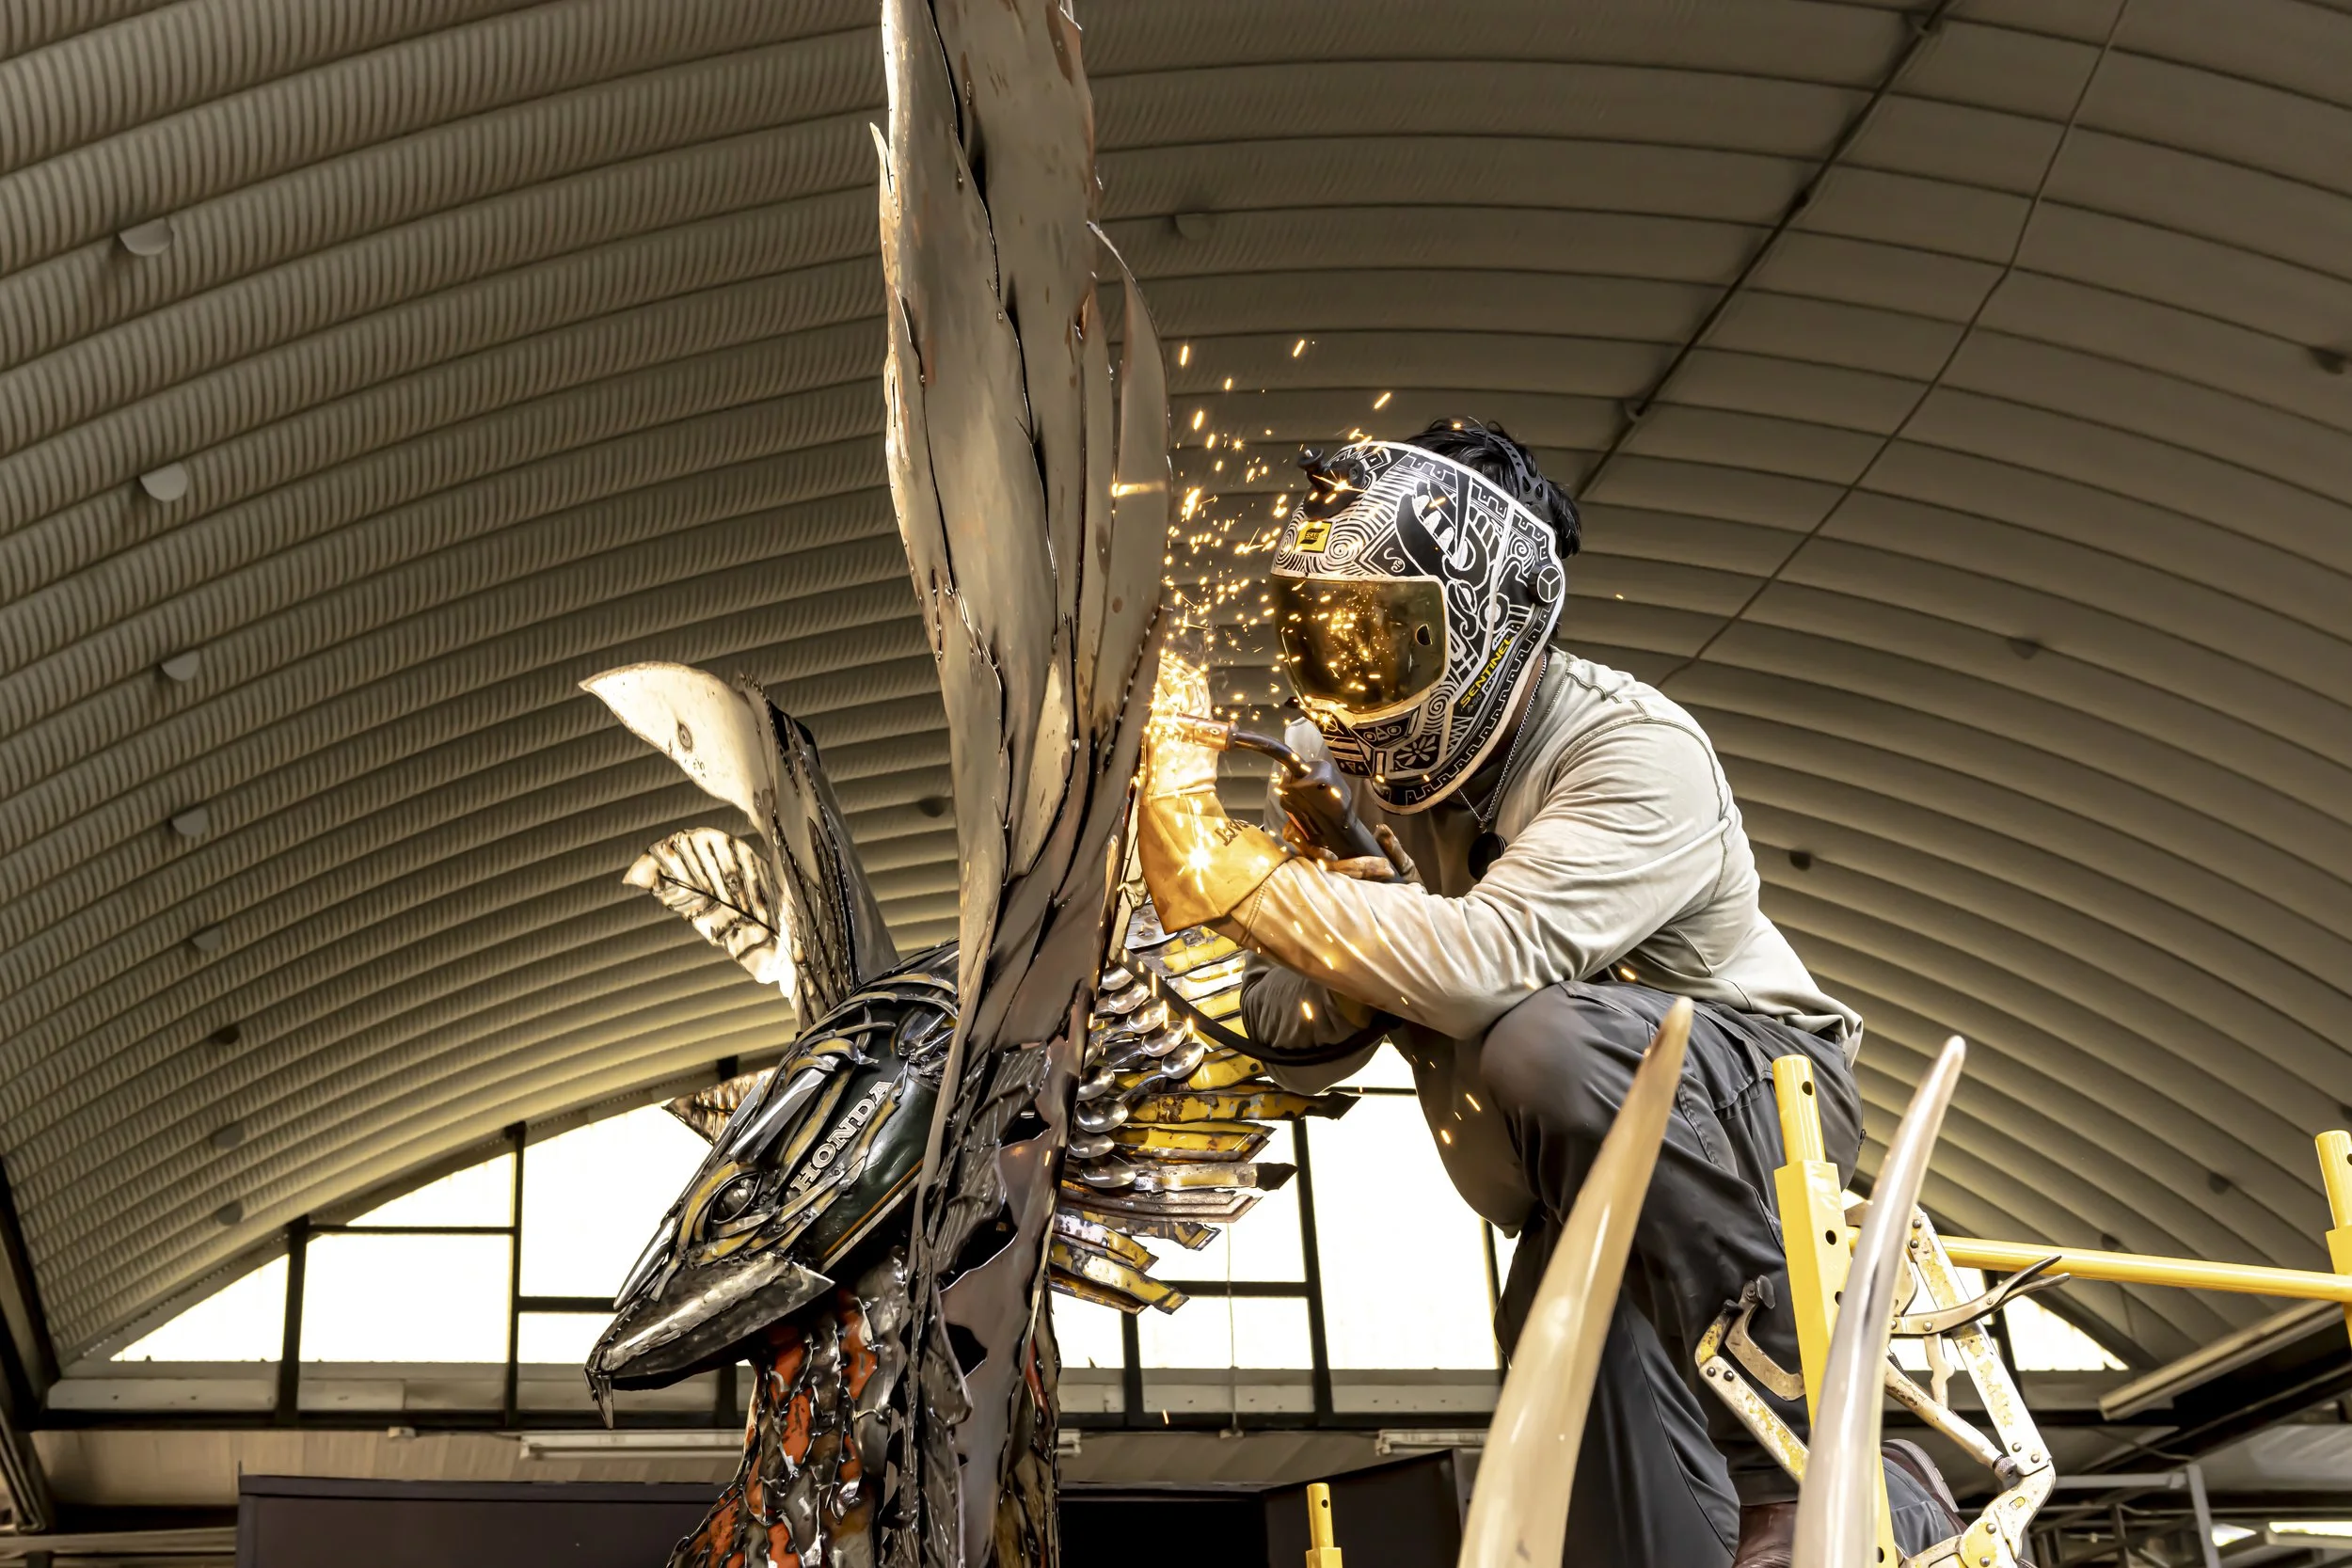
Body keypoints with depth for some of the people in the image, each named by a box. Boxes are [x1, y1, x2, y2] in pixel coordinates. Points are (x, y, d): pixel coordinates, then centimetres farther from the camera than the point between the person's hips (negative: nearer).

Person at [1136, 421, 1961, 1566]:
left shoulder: (1637, 751, -26)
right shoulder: (1353, 776, -6)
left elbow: (1495, 960, -43)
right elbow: (1289, 1044, -5)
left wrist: (1231, 875, -41)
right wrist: (1365, 955, -28)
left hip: (1748, 1096, -6)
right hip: (1588, 1197, 6)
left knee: (1549, 1042, -38)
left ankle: (1793, 1463, -28)